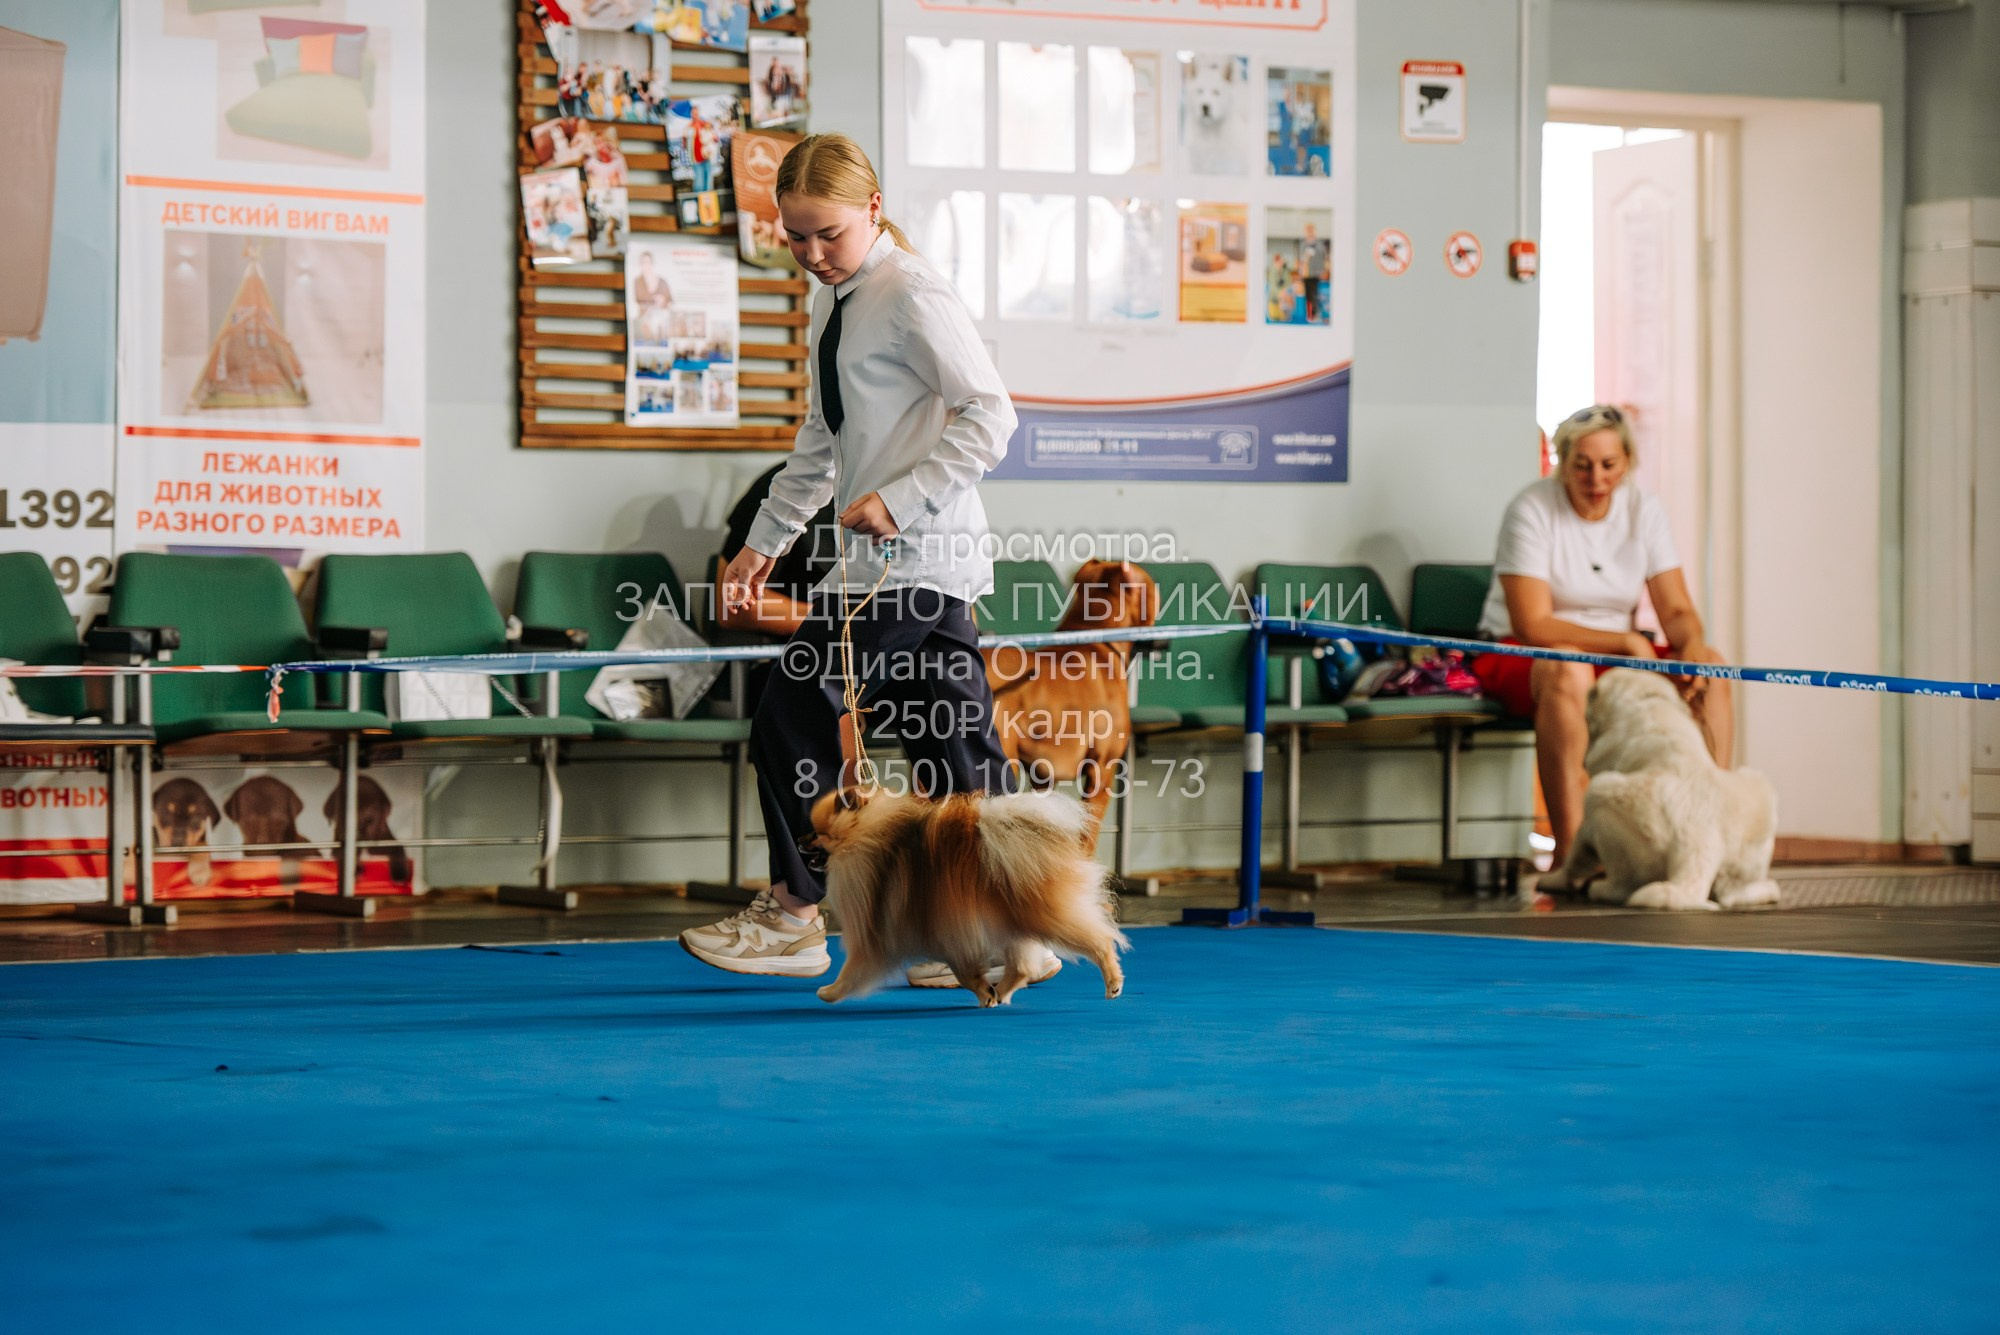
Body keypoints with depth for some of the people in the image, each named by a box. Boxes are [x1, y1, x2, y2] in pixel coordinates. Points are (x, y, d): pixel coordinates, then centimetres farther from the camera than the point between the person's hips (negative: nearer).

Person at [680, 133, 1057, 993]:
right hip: (876, 559, 9)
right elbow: (822, 443, 26)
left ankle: (793, 913, 4)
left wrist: (900, 499, -22)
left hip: (915, 558, -9)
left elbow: (989, 416, -17)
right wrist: (765, 541, 22)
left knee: (795, 717, -6)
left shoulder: (912, 293, -11)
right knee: (953, 740, 7)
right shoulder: (833, 303, 18)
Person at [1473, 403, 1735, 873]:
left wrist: (1693, 647, -26)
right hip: (1517, 657, -6)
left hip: (1615, 652, 6)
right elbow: (1532, 626, -21)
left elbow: (1677, 611, -2)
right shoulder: (1533, 511, -15)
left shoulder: (1643, 509, 1)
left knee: (1710, 669, -17)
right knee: (1568, 669, -40)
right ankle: (1569, 849, -45)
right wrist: (1626, 642, -27)